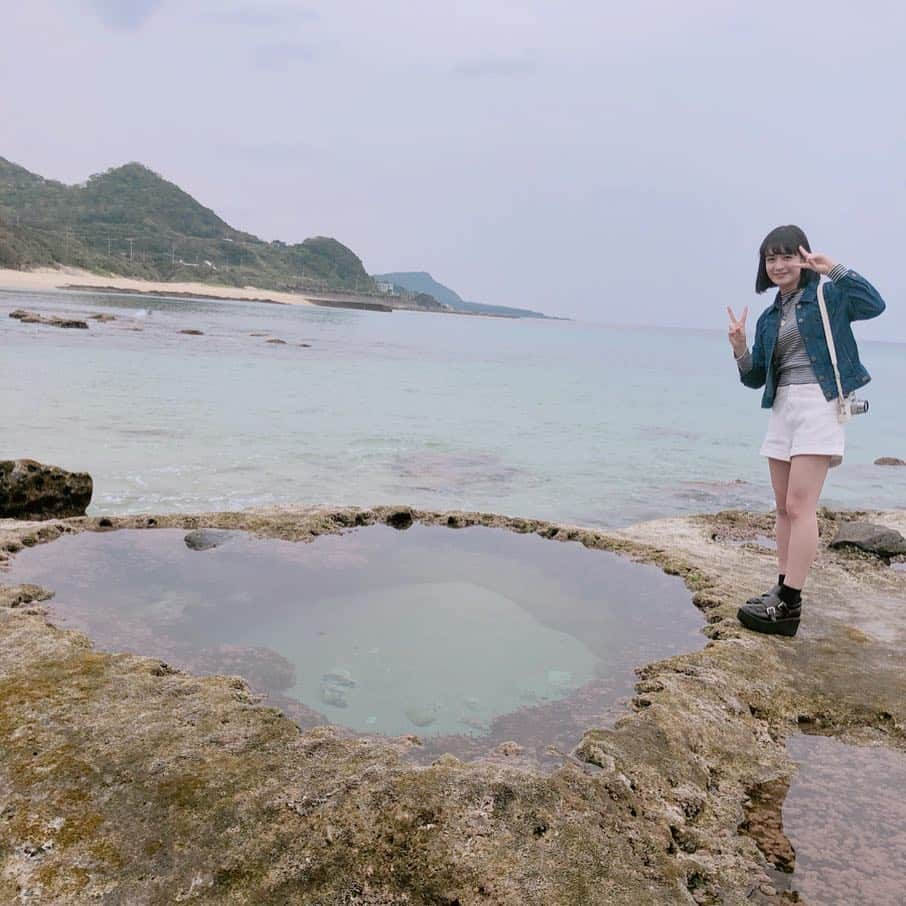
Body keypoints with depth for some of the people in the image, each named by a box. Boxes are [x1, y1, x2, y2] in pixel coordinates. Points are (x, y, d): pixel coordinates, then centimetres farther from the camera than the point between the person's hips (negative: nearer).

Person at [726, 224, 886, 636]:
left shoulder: (827, 296, 0)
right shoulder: (769, 317, 16)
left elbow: (874, 305, -20)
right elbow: (756, 378, 13)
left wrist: (833, 269, -21)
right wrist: (740, 349, -5)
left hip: (819, 405, -7)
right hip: (781, 408, 7)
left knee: (799, 506, -11)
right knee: (784, 508, 9)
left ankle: (788, 606, -9)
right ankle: (784, 591, 18)